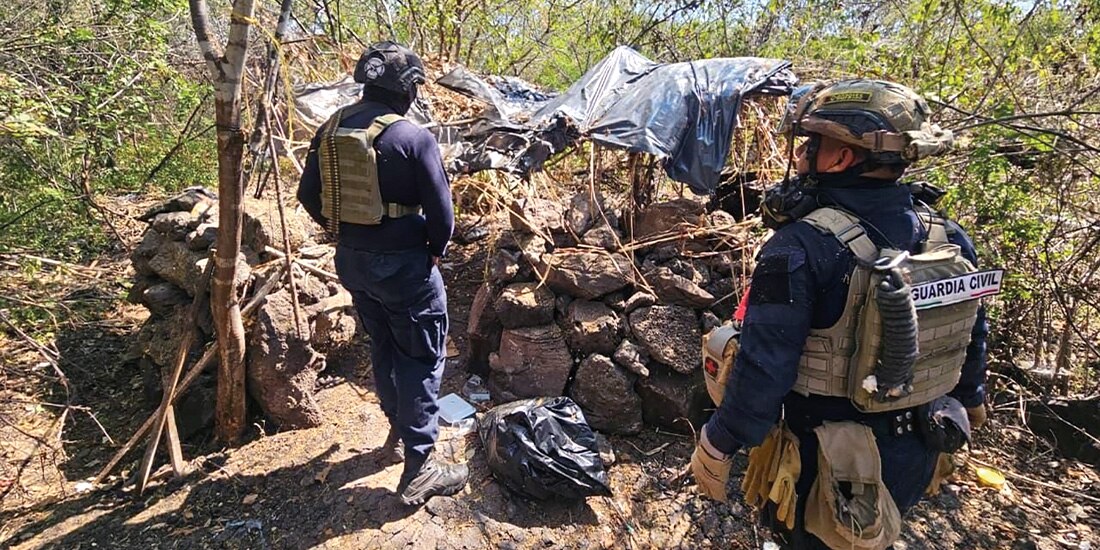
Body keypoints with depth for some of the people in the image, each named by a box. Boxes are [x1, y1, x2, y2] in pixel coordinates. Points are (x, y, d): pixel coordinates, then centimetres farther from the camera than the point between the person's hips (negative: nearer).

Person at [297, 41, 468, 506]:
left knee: (383, 345, 23)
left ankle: (398, 430, 40)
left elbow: (309, 195, 10)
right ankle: (418, 468, 9)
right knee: (422, 358, 4)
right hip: (403, 263, -7)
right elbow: (441, 210, -15)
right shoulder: (413, 137, -17)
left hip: (351, 259, 7)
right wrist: (435, 251, 2)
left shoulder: (331, 129, 3)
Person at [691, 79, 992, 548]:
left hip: (826, 463, -6)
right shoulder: (950, 240, -6)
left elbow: (763, 366, -27)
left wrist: (717, 445, -15)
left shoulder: (800, 247, -28)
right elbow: (973, 340, 8)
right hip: (914, 456, 6)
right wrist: (970, 402, 26)